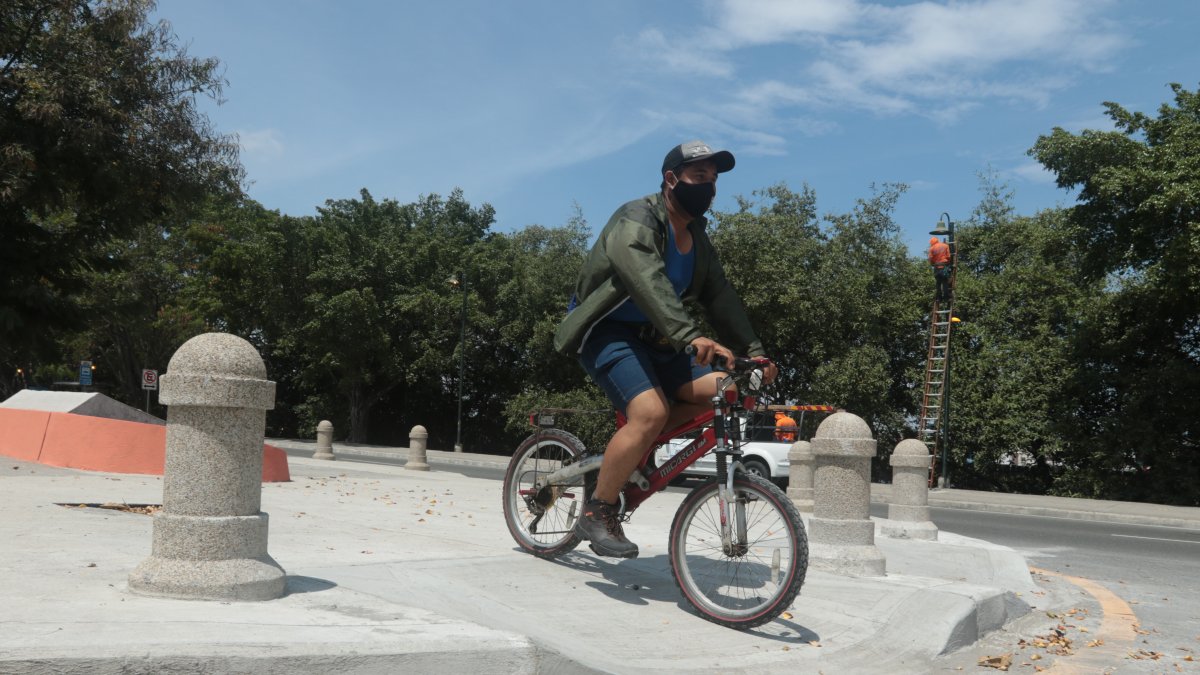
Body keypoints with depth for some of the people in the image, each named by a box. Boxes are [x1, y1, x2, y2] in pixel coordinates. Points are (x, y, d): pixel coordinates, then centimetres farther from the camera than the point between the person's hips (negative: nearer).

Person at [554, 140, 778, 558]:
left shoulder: (697, 240, 11)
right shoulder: (637, 220, -17)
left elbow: (720, 297, 7)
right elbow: (646, 281, -34)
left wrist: (752, 350, -7)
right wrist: (691, 336, -48)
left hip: (649, 339, 8)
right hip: (606, 331, -8)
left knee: (723, 390, -11)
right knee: (650, 412, -30)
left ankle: (626, 448, 0)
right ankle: (597, 513, -15)